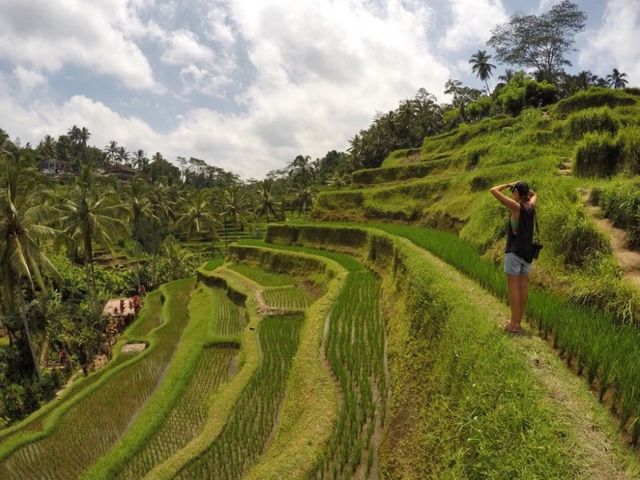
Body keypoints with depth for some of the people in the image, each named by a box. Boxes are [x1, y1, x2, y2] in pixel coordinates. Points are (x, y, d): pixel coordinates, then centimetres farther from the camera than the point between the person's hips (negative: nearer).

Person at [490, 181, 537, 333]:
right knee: (523, 286, 9)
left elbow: (493, 190, -13)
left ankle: (514, 324, 0)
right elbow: (534, 194, 32)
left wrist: (509, 184, 1)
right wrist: (523, 186, 16)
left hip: (514, 251, -7)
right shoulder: (531, 206, 6)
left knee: (513, 287, -3)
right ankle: (518, 321, 17)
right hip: (527, 252, 7)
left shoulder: (516, 206, -13)